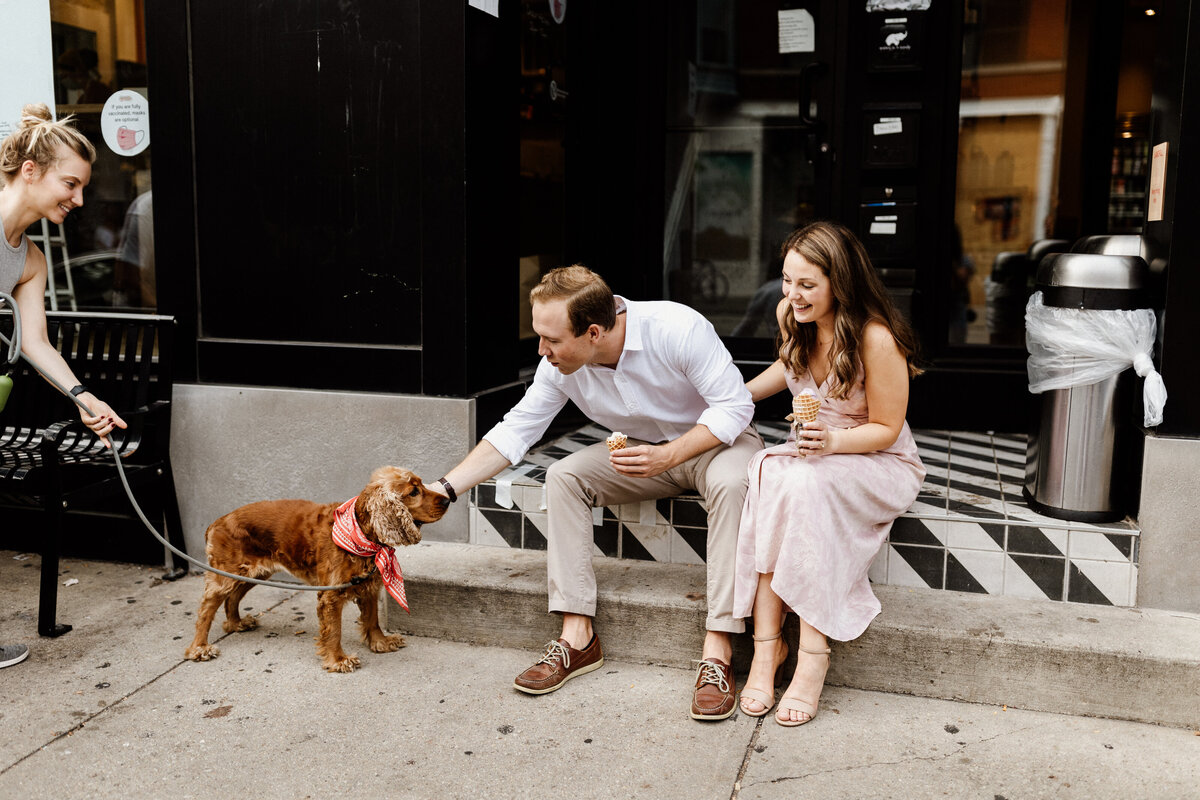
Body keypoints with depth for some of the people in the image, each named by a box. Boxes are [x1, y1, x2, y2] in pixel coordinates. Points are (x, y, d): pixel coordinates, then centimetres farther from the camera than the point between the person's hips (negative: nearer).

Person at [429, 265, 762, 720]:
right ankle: (578, 635, -16)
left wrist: (667, 457, -34)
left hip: (717, 440, -4)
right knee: (563, 475, -18)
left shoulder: (678, 329, -29)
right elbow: (515, 430, -6)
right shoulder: (561, 364, -14)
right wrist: (444, 489, -12)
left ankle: (717, 652, -34)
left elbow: (735, 406, -23)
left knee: (730, 483, -38)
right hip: (643, 449, 5)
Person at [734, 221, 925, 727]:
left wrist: (833, 441, -30)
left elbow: (885, 429, -13)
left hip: (880, 463, -5)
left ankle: (813, 655, -31)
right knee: (765, 473, -31)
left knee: (804, 485, -38)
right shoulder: (790, 316, -2)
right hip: (812, 453, 5)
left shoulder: (877, 339, -21)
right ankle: (766, 645, -31)